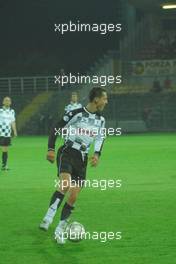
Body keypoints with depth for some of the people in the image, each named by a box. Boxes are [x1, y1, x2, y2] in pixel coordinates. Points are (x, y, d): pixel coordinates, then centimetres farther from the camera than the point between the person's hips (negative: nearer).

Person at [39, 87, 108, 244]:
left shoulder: (101, 120, 11)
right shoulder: (77, 114, -8)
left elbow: (100, 139, 18)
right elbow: (56, 129, -5)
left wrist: (97, 154, -1)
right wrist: (51, 149, -15)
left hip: (82, 159, 6)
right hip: (67, 153, -6)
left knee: (73, 197, 0)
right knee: (66, 183, -31)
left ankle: (60, 230, 11)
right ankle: (48, 219, -33)